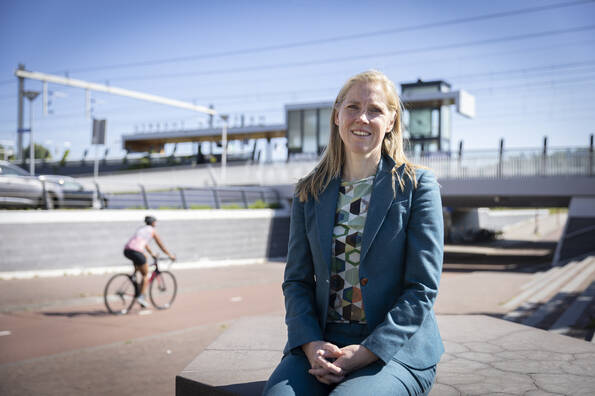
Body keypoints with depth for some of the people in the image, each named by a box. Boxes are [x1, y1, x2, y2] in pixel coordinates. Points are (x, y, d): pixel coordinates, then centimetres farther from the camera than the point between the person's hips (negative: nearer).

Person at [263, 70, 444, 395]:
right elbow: (297, 281, 9)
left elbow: (423, 289, -5)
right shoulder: (310, 193, 10)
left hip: (396, 348, -2)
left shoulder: (417, 186, 0)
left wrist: (367, 352, -14)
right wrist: (311, 344, -8)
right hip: (323, 342, 3)